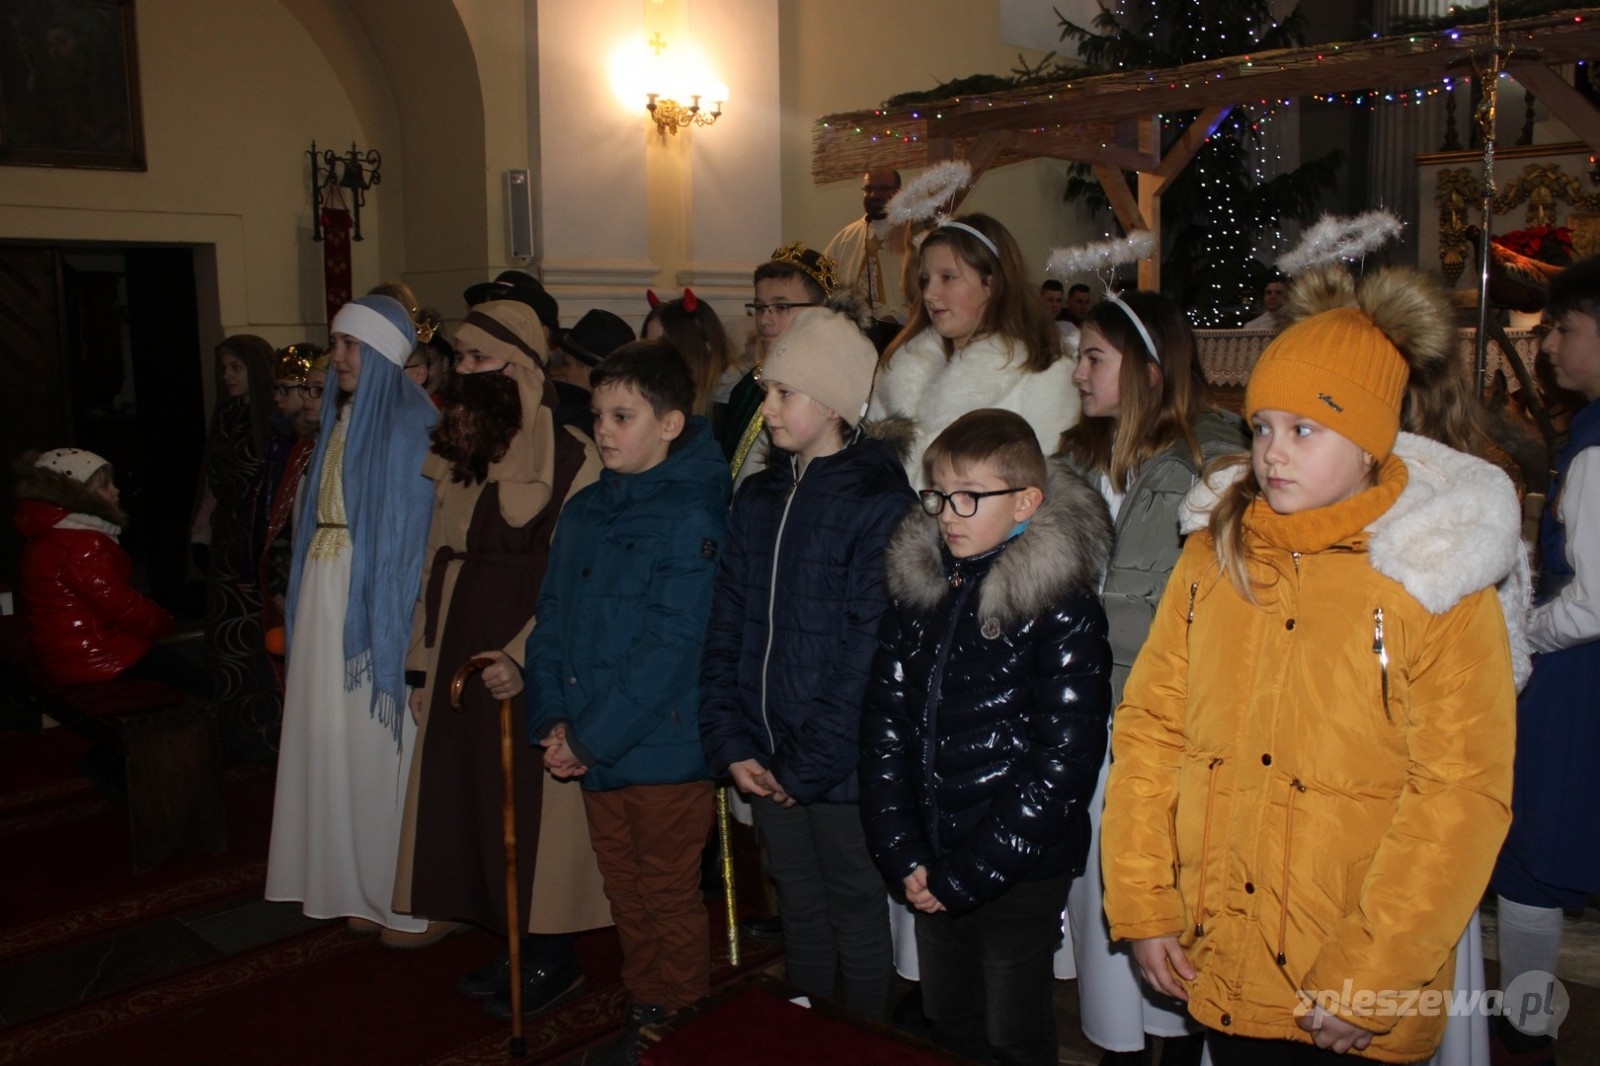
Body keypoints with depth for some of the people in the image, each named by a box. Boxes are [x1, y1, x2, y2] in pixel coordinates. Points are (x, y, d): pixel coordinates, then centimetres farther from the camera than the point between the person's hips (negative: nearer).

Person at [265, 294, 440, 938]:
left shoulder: (413, 421, -10)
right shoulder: (340, 417, 14)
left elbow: (419, 527, -15)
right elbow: (321, 513, 16)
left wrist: (399, 616, -19)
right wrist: (302, 590, 9)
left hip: (381, 596, -8)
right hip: (327, 593, 8)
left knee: (384, 738, -2)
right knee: (334, 736, 12)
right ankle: (356, 883, 25)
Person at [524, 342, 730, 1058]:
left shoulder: (691, 518, -15)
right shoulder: (583, 511, 8)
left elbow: (671, 646, -20)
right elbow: (551, 617, 8)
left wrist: (591, 737, -18)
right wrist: (552, 719, -4)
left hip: (665, 749, -7)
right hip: (592, 749, 7)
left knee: (671, 897, 8)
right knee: (625, 893, 20)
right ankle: (641, 1012, 37)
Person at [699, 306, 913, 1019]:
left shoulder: (877, 501, -11)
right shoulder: (759, 498, 9)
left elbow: (869, 652, -16)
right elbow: (726, 627, 7)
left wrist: (810, 766, -15)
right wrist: (730, 744, -2)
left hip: (841, 769, -6)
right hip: (767, 762, 6)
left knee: (857, 920, 9)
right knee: (801, 916, 19)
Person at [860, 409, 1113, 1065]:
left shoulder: (1063, 610, -13)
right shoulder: (916, 591, 3)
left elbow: (1064, 761, -16)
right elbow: (885, 727, 3)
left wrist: (968, 873, -15)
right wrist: (904, 856, -5)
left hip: (1019, 877, -5)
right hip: (931, 871, 5)